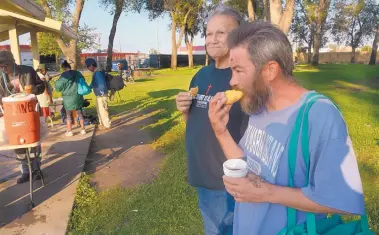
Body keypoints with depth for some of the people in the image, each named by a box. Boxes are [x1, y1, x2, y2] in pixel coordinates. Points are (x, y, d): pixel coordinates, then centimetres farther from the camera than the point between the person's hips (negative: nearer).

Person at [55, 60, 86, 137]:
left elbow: (58, 87, -8)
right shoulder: (78, 73, 2)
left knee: (68, 115, 6)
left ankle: (69, 131, 11)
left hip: (69, 98, -4)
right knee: (80, 113, 12)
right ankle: (83, 129, 15)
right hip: (78, 97, 4)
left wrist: (57, 81, 11)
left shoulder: (64, 75, -13)